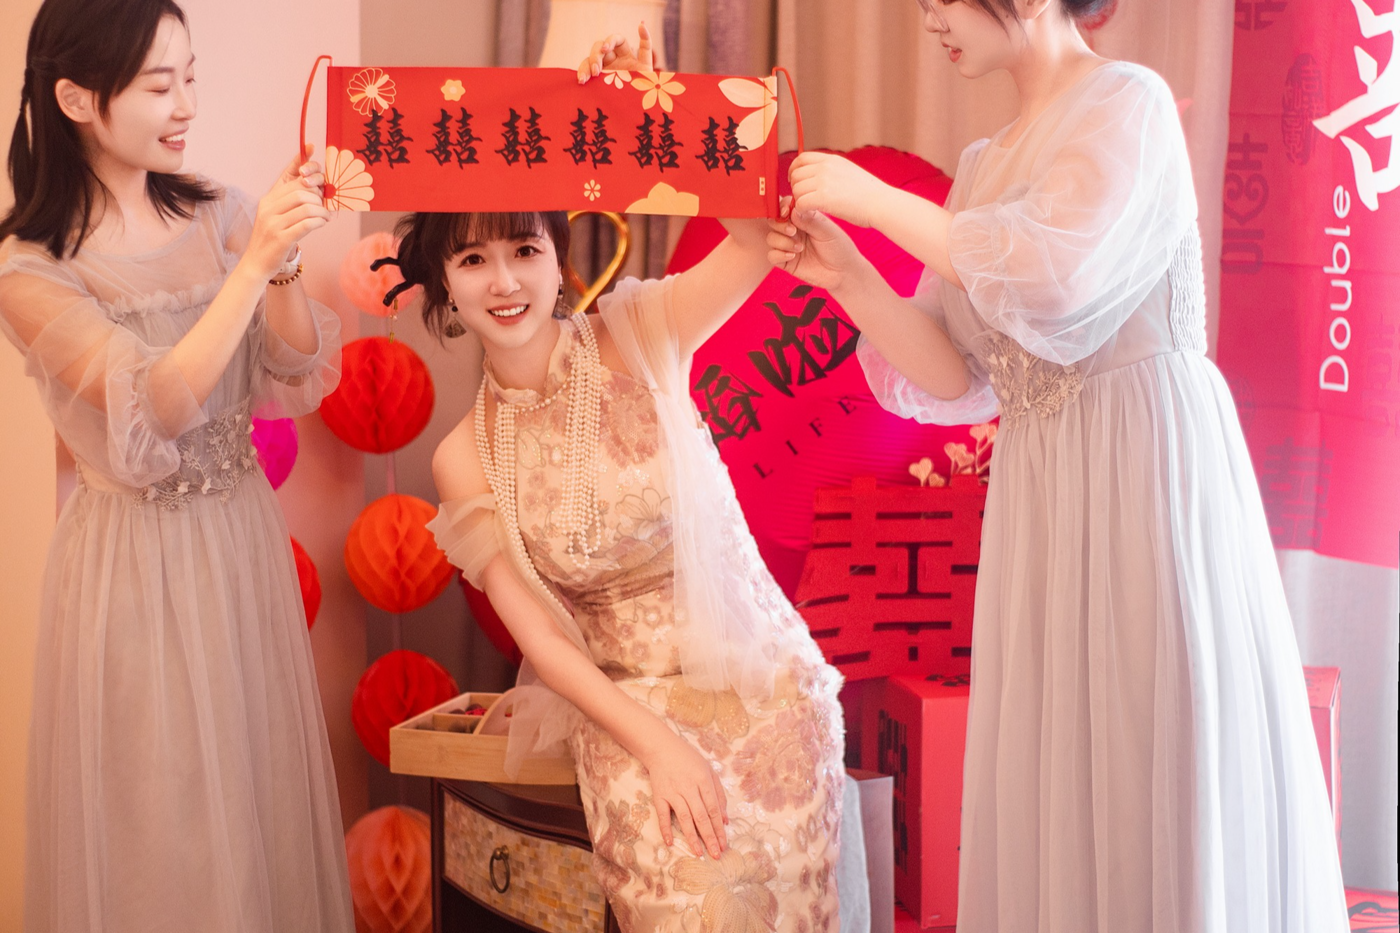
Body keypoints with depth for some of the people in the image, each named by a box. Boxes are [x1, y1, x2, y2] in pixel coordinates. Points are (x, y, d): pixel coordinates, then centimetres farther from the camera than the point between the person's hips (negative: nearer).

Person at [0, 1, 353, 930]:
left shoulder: (216, 215, -2)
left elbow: (298, 378, -4)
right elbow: (157, 408, -24)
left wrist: (284, 267, -21)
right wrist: (252, 263, -31)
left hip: (244, 535, 4)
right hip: (137, 558, -4)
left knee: (260, 776, 16)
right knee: (160, 806, 9)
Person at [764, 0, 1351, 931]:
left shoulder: (1128, 101, -4)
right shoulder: (985, 164, 15)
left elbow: (1055, 273, -22)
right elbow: (957, 376, 9)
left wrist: (874, 199, -15)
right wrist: (850, 279, -4)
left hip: (1149, 464, -7)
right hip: (1038, 491, 7)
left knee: (1157, 766, -1)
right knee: (1048, 785, 8)